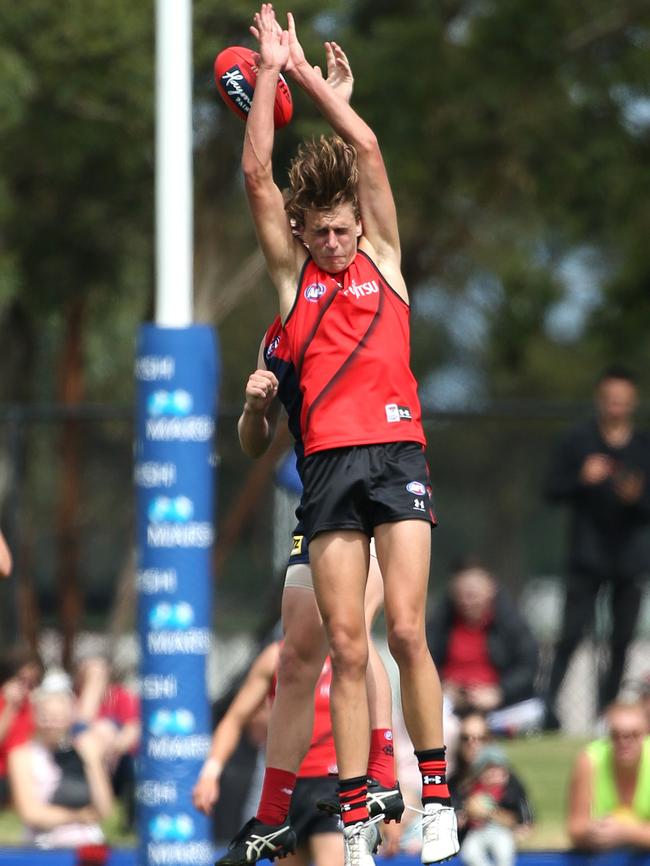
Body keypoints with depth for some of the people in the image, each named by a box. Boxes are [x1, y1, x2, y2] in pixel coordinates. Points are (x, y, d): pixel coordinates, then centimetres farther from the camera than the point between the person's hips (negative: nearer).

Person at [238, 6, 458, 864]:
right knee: (346, 646, -2)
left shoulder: (382, 257, 11)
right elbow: (257, 172, 5)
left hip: (397, 455, -1)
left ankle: (437, 797, -1)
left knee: (406, 632, -10)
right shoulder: (292, 272, 12)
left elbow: (367, 150, 4)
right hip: (328, 465, 1)